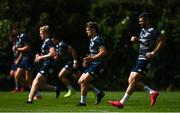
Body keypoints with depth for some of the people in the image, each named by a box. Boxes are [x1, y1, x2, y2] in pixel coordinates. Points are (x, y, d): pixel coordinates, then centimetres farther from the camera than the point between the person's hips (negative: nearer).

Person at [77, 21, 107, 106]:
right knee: (80, 81, 7)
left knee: (83, 81, -14)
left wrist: (91, 58, -23)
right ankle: (99, 93, 12)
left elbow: (103, 52, -22)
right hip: (92, 64, 10)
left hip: (97, 64, -10)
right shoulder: (92, 40, 18)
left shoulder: (98, 39, -13)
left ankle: (83, 102, -6)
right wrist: (88, 60, 10)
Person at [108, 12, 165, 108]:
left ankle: (122, 102, -12)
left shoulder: (152, 31, -12)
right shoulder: (143, 30, 16)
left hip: (145, 60, -10)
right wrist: (135, 39, 10)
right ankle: (152, 92, 10)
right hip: (140, 58, 10)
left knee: (133, 80, -12)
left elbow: (161, 41, -21)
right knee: (131, 81, 5)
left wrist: (154, 53, -25)